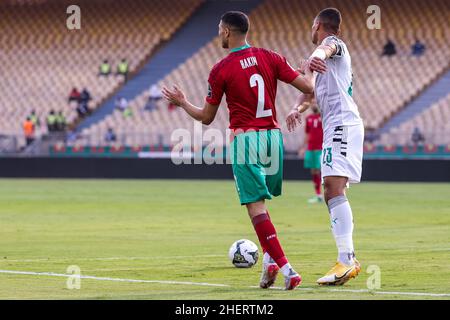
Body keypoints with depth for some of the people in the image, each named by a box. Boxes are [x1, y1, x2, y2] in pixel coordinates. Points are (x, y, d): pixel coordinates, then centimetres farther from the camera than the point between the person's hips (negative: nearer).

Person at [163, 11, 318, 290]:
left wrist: (182, 102, 22)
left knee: (256, 207, -6)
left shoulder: (221, 70, -6)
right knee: (261, 202, 21)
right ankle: (270, 259, 7)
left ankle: (285, 268, -17)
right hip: (273, 136, 5)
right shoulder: (270, 58, 2)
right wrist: (311, 71, 23)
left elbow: (206, 118, 3)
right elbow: (307, 87, -1)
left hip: (245, 140, -5)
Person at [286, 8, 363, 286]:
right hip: (335, 128, 11)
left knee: (334, 188, -21)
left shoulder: (334, 43, -2)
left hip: (342, 124, -11)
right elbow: (311, 89, 31)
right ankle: (349, 261, 12)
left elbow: (326, 47, -27)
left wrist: (316, 56, -52)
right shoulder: (327, 63, 28)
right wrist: (298, 109, 9)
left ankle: (346, 260, -30)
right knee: (331, 194, 12)